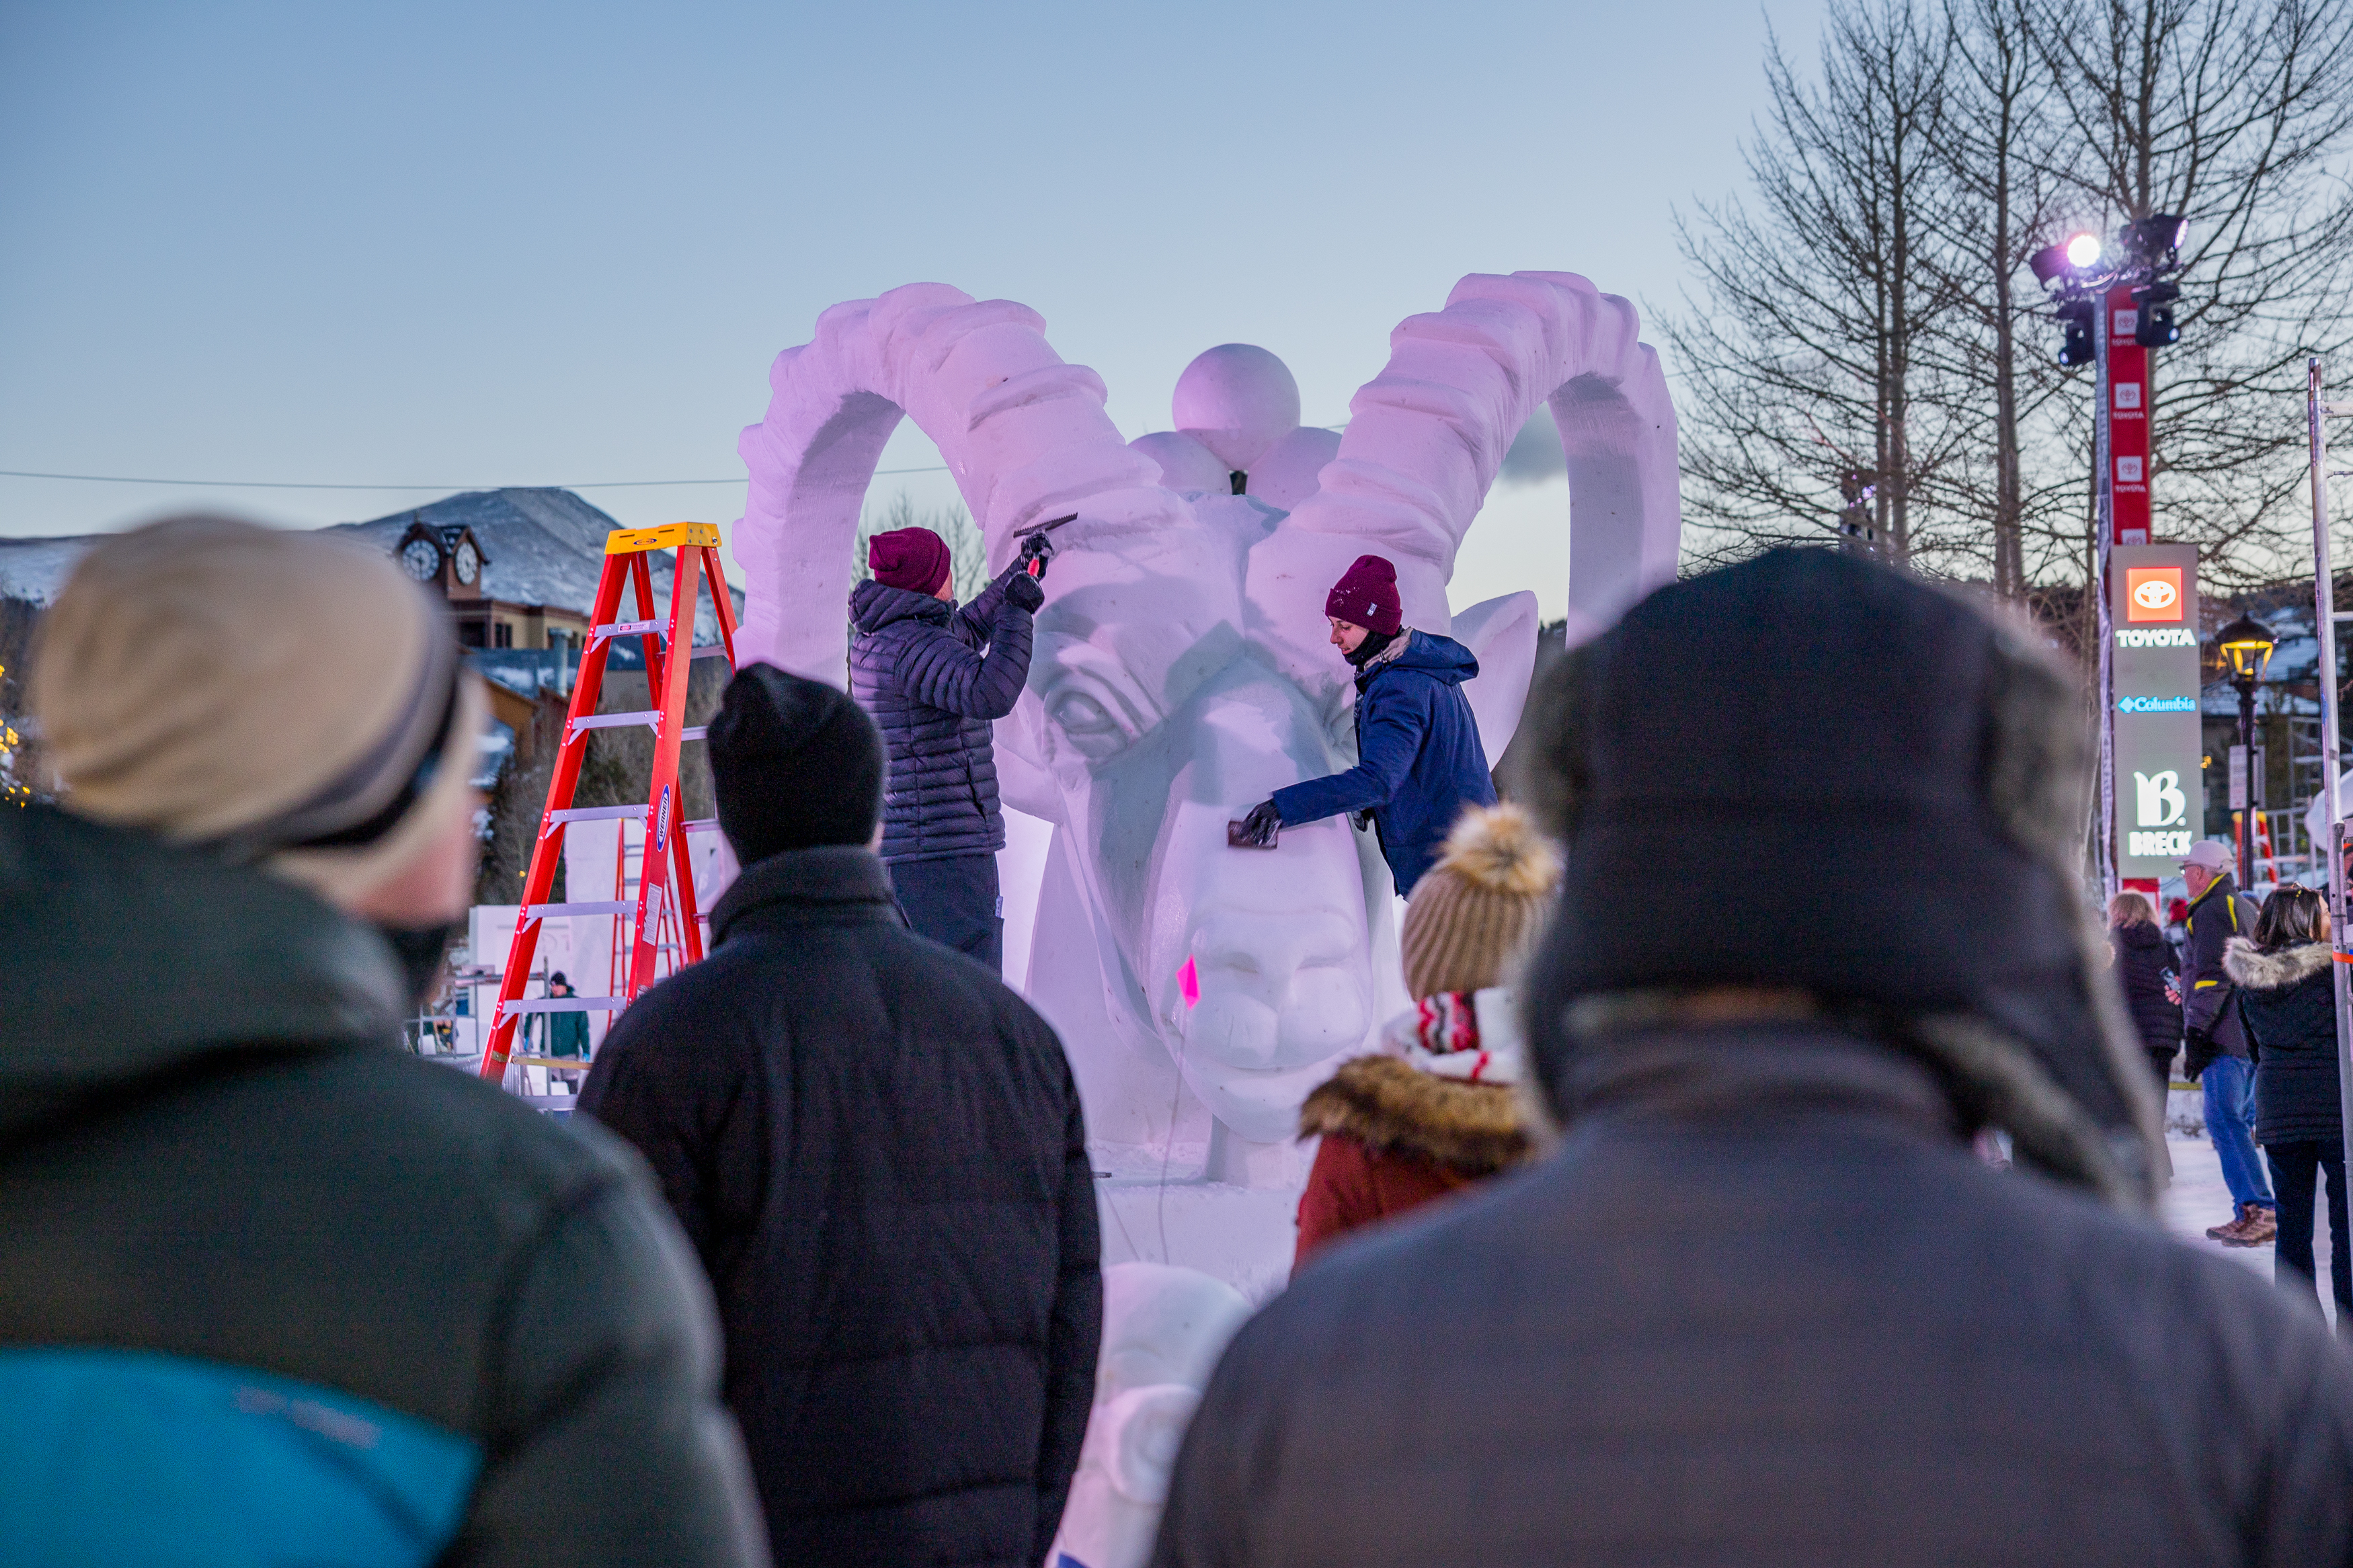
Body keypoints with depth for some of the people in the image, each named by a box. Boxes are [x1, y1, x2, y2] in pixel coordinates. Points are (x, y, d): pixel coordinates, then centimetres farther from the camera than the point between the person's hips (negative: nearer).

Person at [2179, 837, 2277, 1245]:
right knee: (2237, 1123, 12)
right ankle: (2249, 1216, 11)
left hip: (2226, 1037, -10)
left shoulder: (2211, 912, -8)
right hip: (2255, 1037, 10)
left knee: (2224, 1121, -14)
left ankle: (2260, 1211, -23)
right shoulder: (2248, 909, 23)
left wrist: (2195, 1033, -18)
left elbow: (2211, 975, -17)